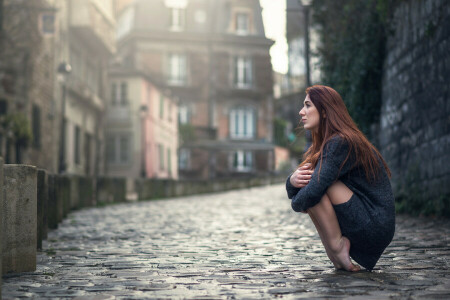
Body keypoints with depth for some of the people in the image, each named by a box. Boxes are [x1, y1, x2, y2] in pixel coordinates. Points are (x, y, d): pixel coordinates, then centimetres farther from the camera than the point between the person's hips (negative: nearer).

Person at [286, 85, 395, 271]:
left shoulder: (341, 143, -17)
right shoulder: (319, 148, 13)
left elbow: (312, 193, -25)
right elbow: (293, 193, 11)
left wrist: (297, 203, -3)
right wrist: (292, 181, -13)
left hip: (374, 227, -9)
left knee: (317, 181, -18)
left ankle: (336, 247, -10)